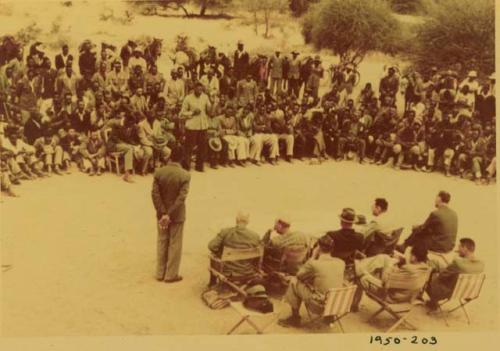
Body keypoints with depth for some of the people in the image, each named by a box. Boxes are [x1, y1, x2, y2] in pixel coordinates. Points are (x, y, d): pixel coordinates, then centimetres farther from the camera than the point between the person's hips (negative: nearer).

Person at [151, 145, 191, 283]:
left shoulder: (159, 172, -8)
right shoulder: (185, 175, -16)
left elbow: (155, 194, -11)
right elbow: (181, 197, -22)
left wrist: (163, 213, -11)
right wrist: (170, 214, -19)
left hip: (161, 214, 3)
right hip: (177, 215, -3)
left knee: (162, 242, 16)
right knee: (175, 244, 9)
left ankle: (160, 273, 23)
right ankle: (171, 275, 15)